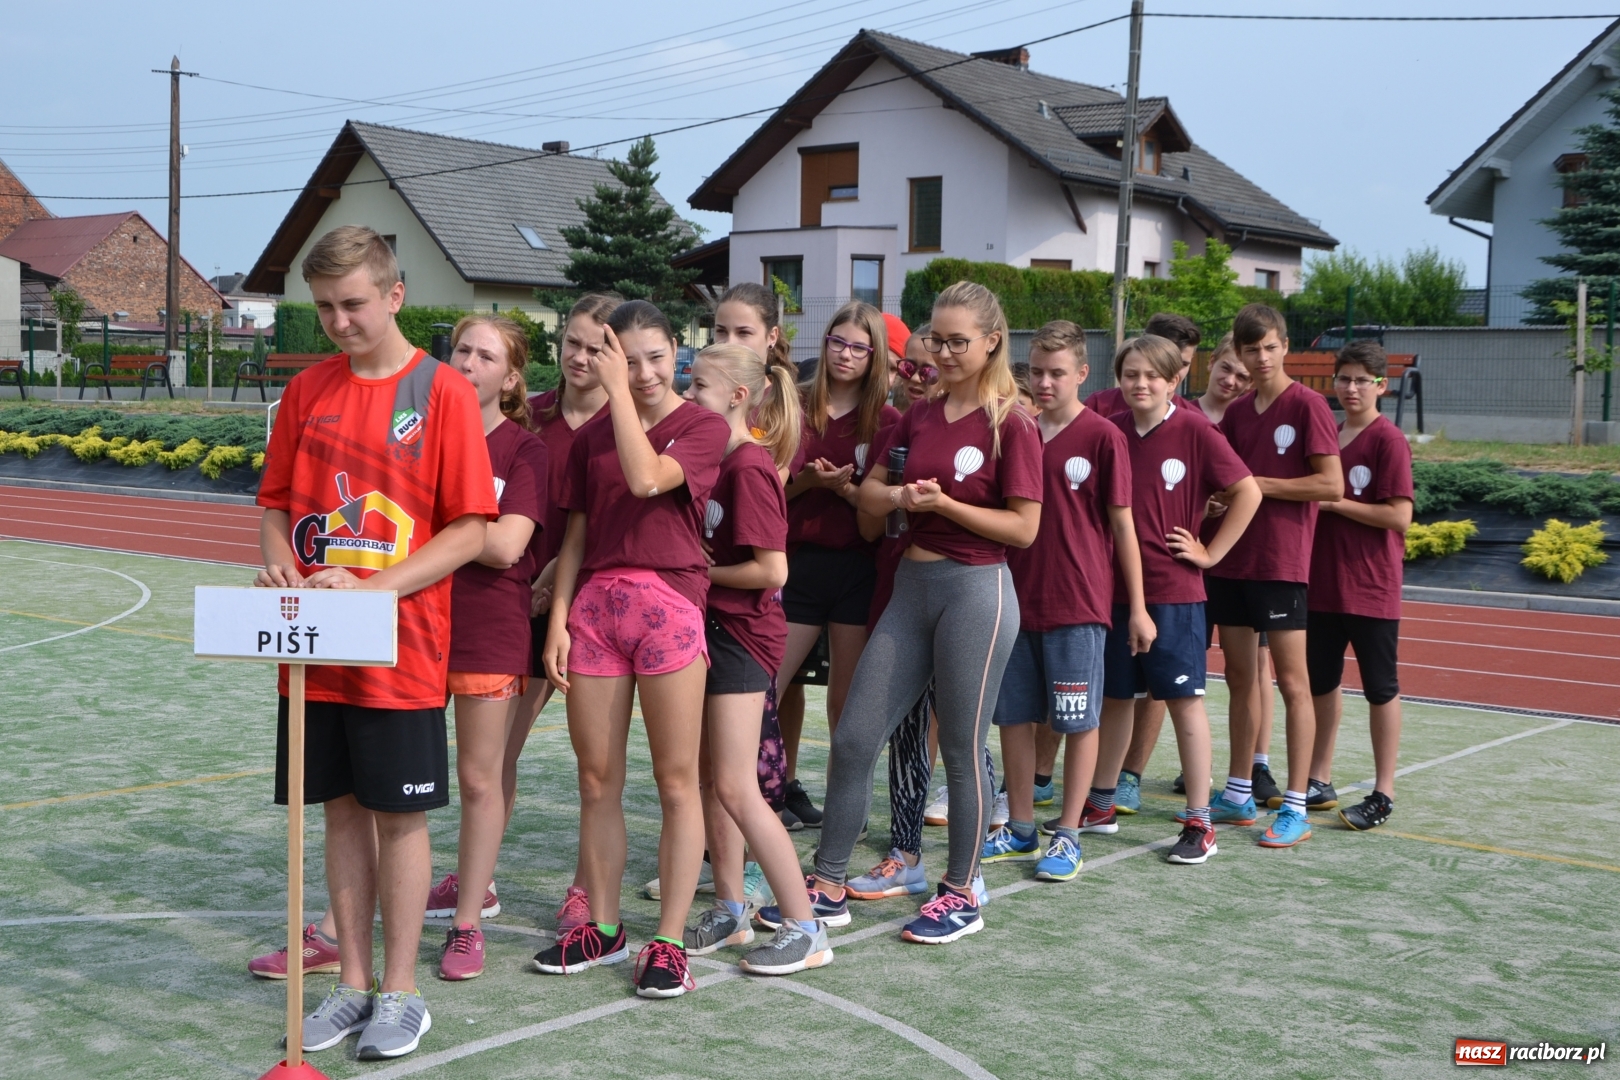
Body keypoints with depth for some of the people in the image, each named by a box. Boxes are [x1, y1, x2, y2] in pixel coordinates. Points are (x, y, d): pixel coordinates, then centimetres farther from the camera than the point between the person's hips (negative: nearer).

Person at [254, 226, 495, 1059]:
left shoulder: (442, 391, -6)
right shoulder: (307, 391, 8)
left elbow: (469, 531, -8)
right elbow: (275, 504, 13)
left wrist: (372, 588, -19)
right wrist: (278, 567, -9)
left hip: (402, 648, -4)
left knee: (401, 815, 4)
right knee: (343, 809, 12)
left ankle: (399, 993, 17)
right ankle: (352, 983, 24)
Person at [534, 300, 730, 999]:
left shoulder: (704, 427, 0)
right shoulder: (591, 436, 13)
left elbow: (647, 479, -19)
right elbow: (576, 536, 14)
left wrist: (620, 393, -13)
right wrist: (558, 619, 5)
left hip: (668, 601, -4)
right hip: (594, 604, 5)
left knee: (676, 781, -1)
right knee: (597, 780, 9)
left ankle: (670, 942, 6)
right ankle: (603, 928, 22)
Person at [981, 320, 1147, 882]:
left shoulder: (1103, 437, -6)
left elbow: (1122, 524, -3)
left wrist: (1138, 607, -3)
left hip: (1078, 604, -5)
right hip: (1017, 599, 5)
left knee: (1078, 722, 3)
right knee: (1014, 716, 10)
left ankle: (1068, 836, 14)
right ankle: (1020, 831, 23)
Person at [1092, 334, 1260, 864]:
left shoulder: (1194, 431, -8)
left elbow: (1248, 491, -7)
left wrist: (1210, 553, -7)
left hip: (1173, 590, -4)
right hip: (1114, 586, 5)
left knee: (1184, 700, 0)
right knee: (1115, 696, 15)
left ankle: (1199, 823, 8)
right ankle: (1099, 806, 28)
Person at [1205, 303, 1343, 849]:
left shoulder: (1307, 405, -8)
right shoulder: (1236, 411, 12)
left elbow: (1331, 485, -13)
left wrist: (1259, 484, -12)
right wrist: (1220, 497, -1)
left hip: (1281, 563, -7)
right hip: (1232, 559, 7)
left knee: (1292, 681, -2)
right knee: (1240, 678, 13)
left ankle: (1295, 809, 2)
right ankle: (1239, 795, 23)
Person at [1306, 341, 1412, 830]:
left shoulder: (1388, 441, -10)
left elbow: (1399, 515, -17)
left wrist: (1335, 502, -17)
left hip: (1371, 587, -7)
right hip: (1323, 582, 7)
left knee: (1380, 687, 2)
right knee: (1321, 680, 14)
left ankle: (1383, 795, 10)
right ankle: (1319, 783, 26)